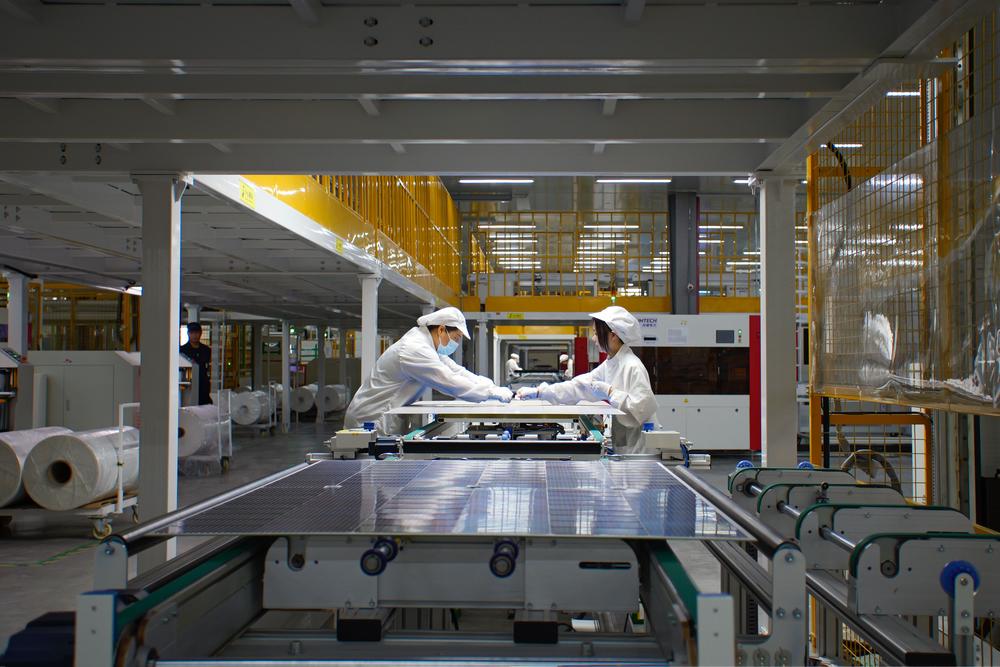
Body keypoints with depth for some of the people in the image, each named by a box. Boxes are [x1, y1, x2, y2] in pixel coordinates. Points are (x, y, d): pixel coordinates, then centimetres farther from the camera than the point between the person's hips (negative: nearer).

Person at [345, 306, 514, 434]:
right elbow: (451, 383, -27)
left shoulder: (426, 345, 9)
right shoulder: (415, 350, -23)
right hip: (372, 422, -10)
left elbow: (456, 372, 6)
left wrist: (496, 387, -3)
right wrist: (494, 392, -21)